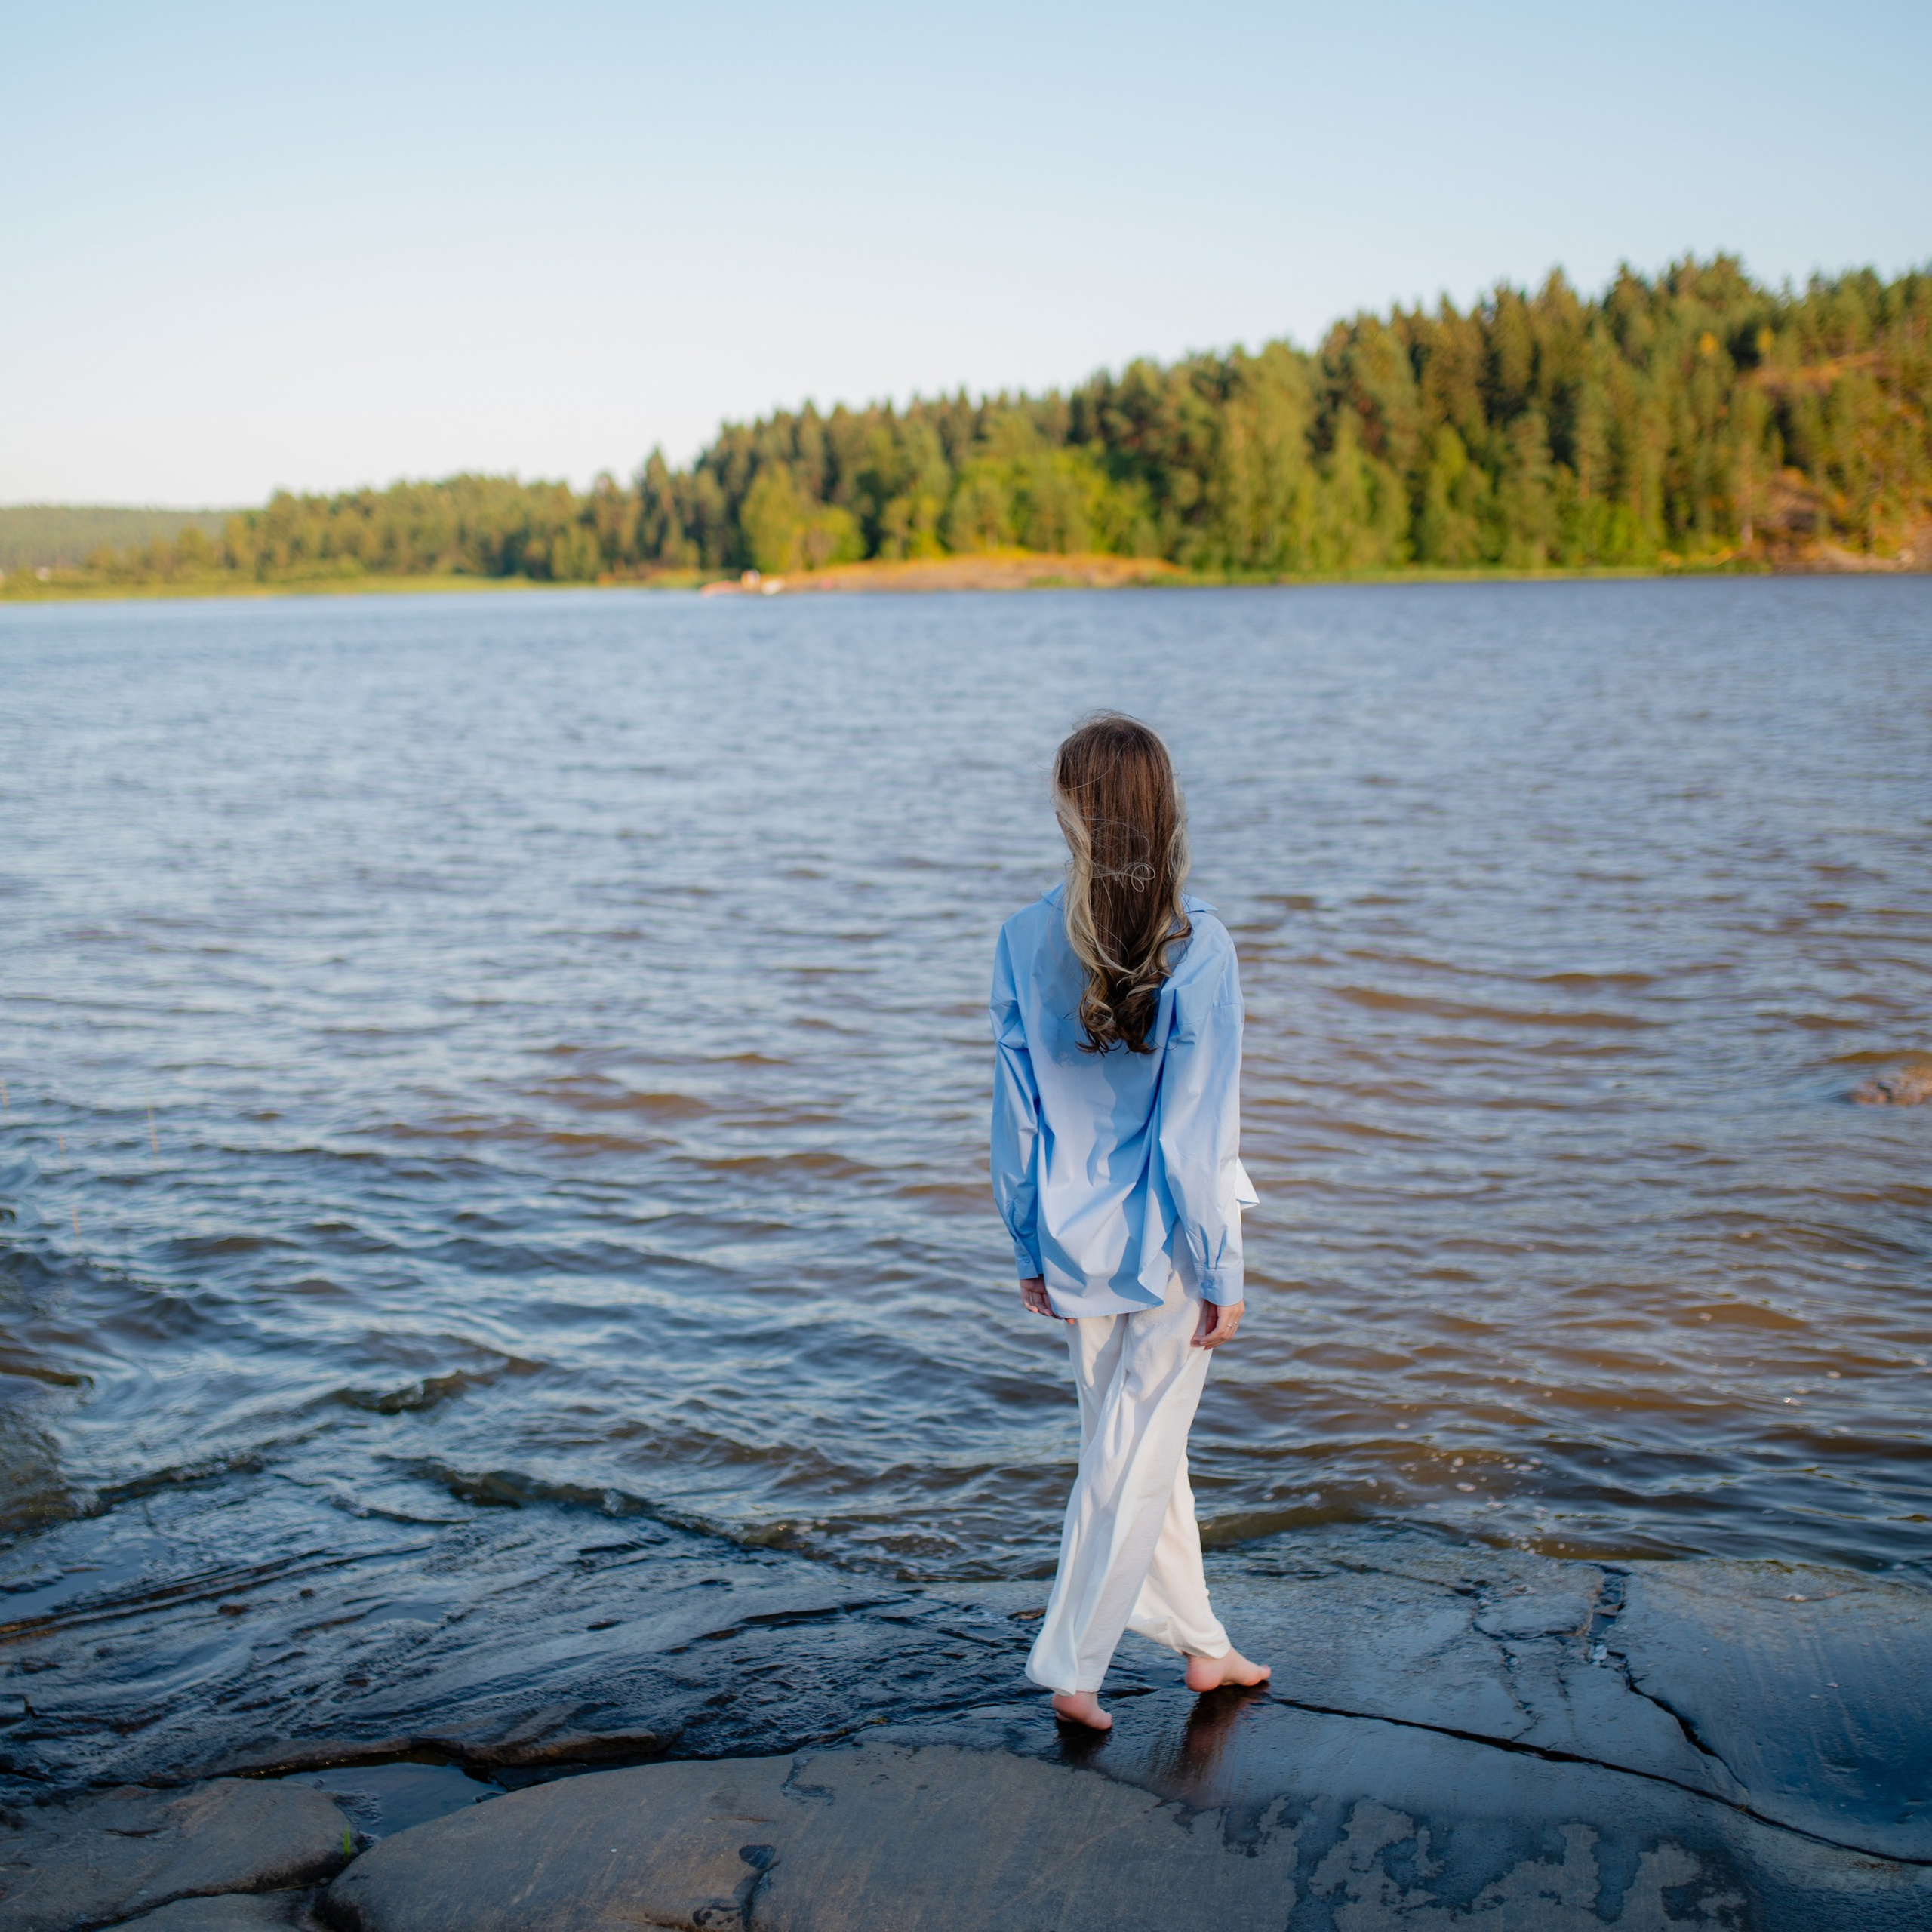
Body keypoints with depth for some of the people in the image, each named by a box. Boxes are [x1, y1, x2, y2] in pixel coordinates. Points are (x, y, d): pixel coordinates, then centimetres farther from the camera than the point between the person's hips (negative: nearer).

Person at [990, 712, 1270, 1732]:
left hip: (1075, 1237, 4)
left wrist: (1030, 1246, 11)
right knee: (1137, 1449, 8)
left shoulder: (1025, 939, -7)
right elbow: (1197, 1127, -15)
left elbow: (1016, 1111, -1)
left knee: (1126, 1438, 18)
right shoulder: (1198, 946, -17)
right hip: (1169, 1241, -4)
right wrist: (1223, 1273, -6)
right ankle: (1071, 1664, 14)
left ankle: (1199, 1641, 32)